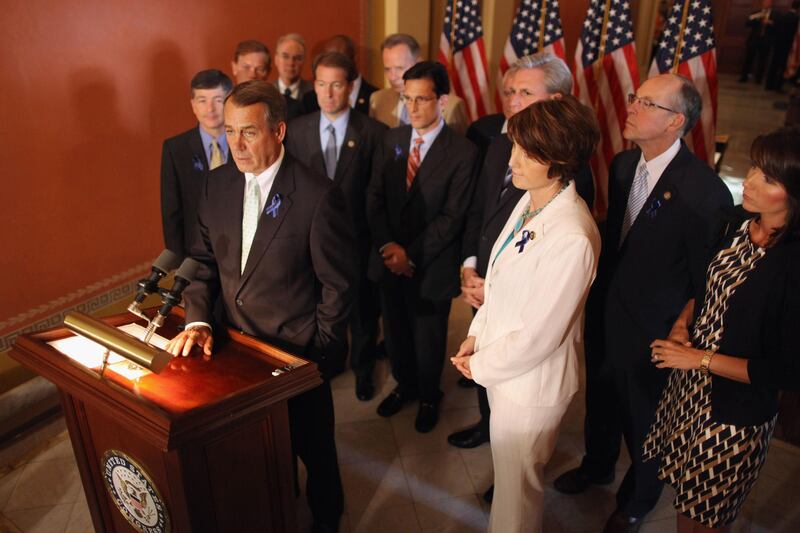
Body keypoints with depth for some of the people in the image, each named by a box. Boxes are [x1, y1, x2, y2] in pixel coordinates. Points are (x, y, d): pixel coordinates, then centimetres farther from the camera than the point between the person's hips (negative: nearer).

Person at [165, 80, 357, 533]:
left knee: (312, 444, 17)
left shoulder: (318, 195, -21)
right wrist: (197, 320, -9)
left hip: (298, 353, -5)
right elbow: (205, 259, 5)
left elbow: (339, 284, -15)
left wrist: (318, 353, -12)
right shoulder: (219, 184, -3)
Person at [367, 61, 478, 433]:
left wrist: (412, 254, -18)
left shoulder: (463, 152, -14)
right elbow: (375, 197, 2)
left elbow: (452, 217, -16)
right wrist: (387, 245, -11)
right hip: (389, 259, 4)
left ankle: (429, 396, 42)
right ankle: (405, 385, 47)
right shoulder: (392, 139, 2)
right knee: (395, 332, 20)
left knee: (428, 339, 15)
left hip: (431, 265, -4)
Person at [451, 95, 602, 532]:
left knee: (516, 486, 18)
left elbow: (537, 336, -25)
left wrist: (481, 365, -11)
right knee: (509, 472, 31)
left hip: (530, 384, -8)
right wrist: (477, 335, 3)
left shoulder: (572, 240, -32)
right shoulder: (529, 201, -4)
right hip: (503, 365, 8)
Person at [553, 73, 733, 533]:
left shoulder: (704, 190, -25)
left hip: (651, 332, -6)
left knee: (643, 421, 18)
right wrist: (597, 300, 7)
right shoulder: (623, 165, -4)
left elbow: (707, 281, -18)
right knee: (601, 400, 28)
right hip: (604, 315, 6)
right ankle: (598, 465, 57)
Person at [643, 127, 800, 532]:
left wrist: (700, 359, -19)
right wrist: (682, 324, -4)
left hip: (735, 411, -6)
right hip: (688, 383, 6)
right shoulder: (739, 221, -5)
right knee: (685, 497, 24)